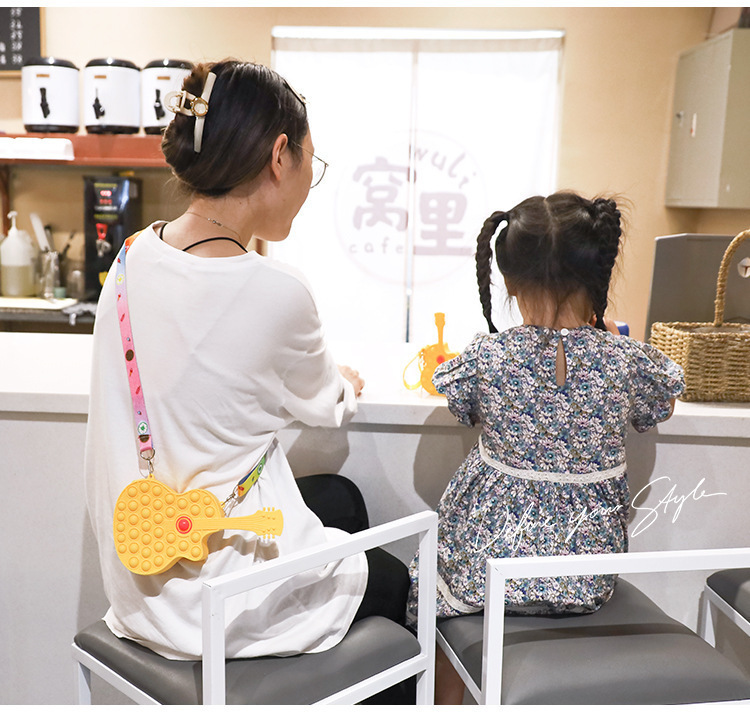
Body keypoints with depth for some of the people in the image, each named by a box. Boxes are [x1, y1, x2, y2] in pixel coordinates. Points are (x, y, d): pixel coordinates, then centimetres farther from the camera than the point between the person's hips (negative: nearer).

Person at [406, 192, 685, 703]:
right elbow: (659, 410, 9)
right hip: (587, 576, 2)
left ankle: (448, 700, 41)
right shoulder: (628, 361, -13)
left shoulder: (486, 358, -16)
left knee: (431, 584, 28)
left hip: (489, 565, -2)